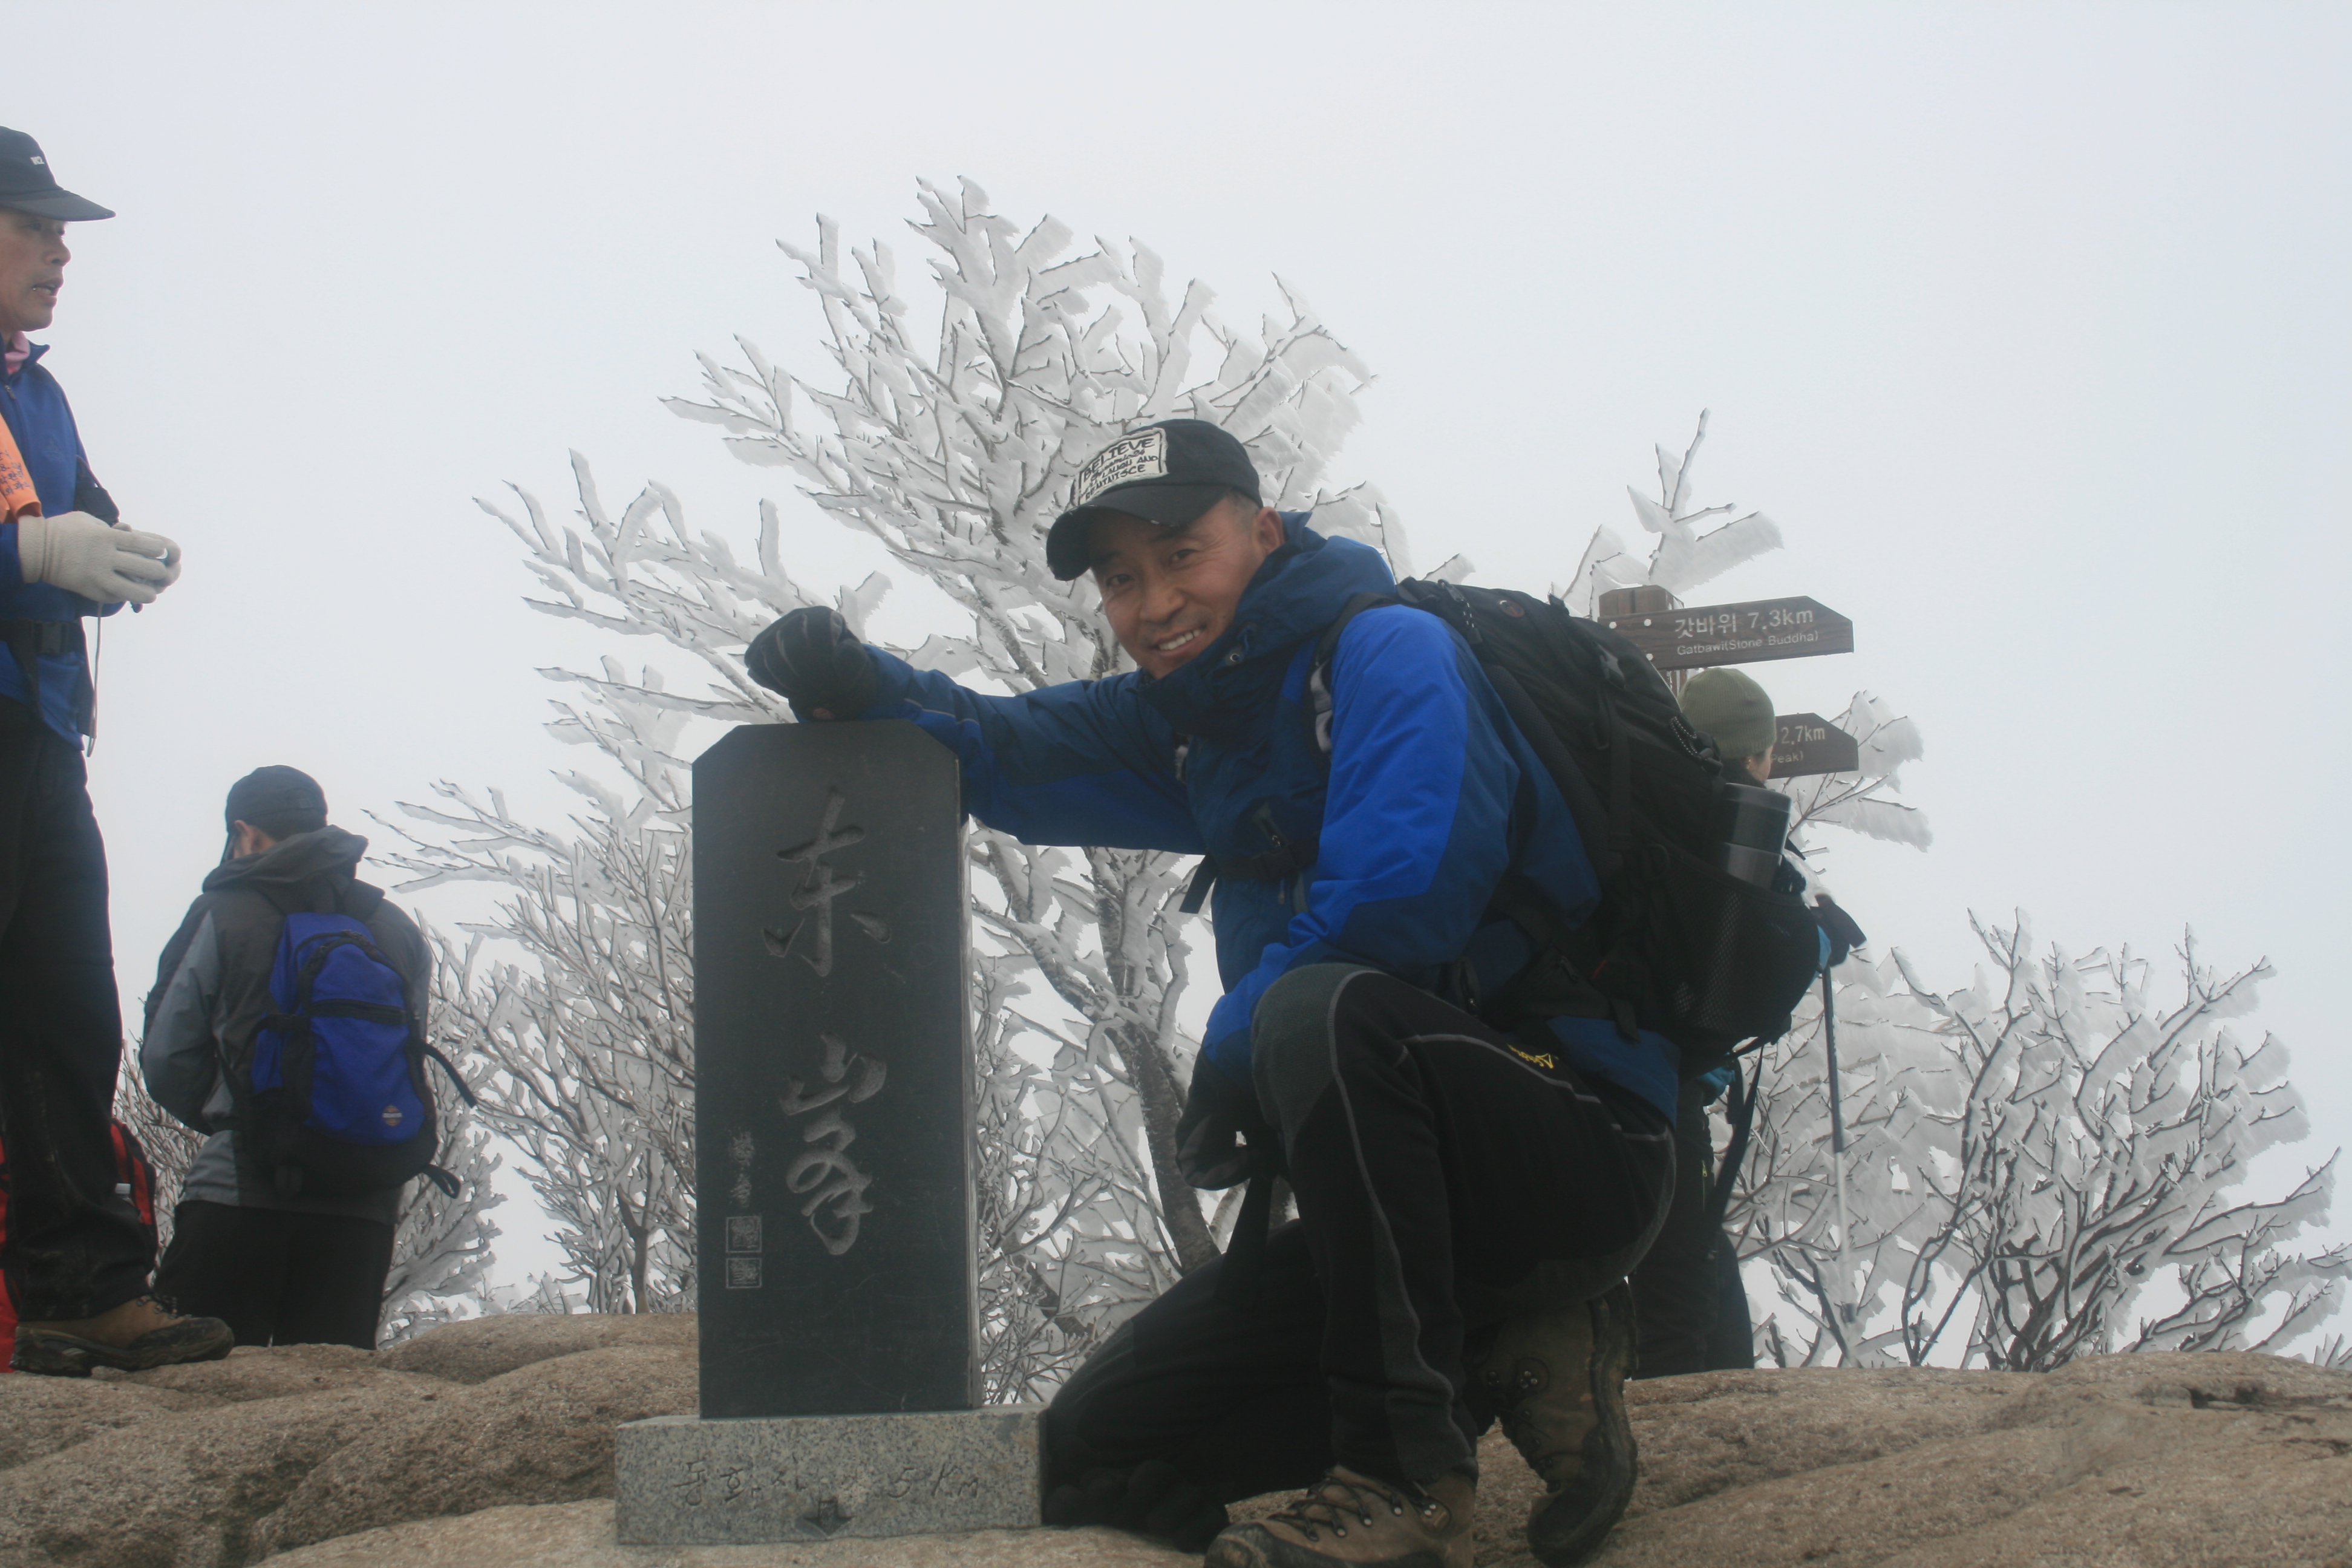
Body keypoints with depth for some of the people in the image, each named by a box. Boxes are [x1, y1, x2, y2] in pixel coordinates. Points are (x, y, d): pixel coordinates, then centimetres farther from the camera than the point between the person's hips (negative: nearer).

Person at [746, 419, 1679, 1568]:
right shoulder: (1196, 718, 16)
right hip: (1415, 1191, 9)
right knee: (1095, 1455, 5)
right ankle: (1507, 1359, 7)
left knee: (1322, 1013, -37)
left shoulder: (1387, 655, -11)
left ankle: (1410, 1472, -29)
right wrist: (847, 680, -2)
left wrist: (1229, 1065, -13)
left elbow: (1401, 891, -27)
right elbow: (1000, 749, 20)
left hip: (1586, 1141, -9)